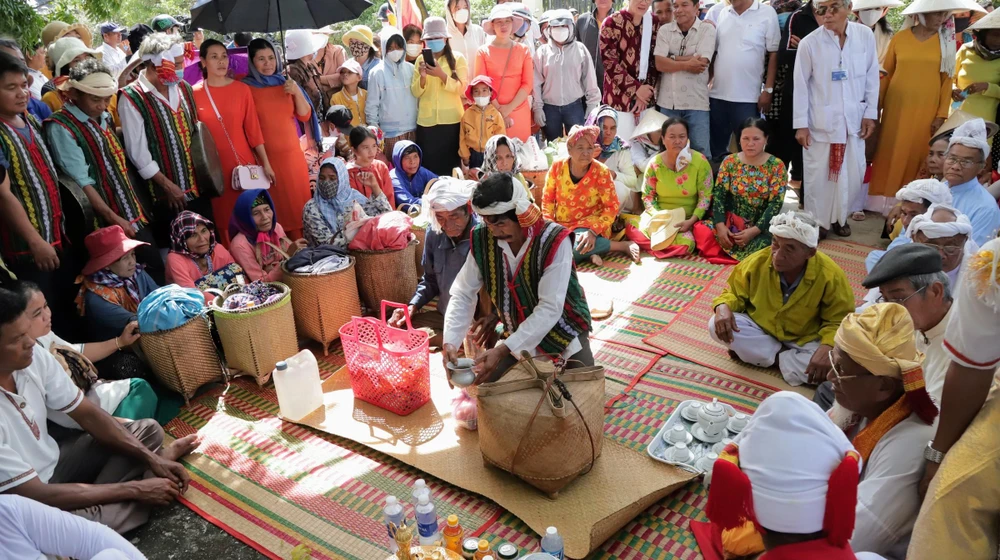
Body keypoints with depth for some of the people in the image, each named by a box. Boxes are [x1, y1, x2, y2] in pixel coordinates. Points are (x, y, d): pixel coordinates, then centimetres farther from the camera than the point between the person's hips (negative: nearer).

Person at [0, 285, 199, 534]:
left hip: (53, 462, 6)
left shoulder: (34, 356, -16)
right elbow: (38, 496, -29)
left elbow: (89, 414, -4)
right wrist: (135, 489, -24)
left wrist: (151, 458, -11)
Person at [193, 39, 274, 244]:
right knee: (223, 219, 8)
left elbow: (253, 129, 1)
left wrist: (266, 164, -1)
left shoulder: (242, 89, 1)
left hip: (244, 162, 0)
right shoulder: (195, 93, -1)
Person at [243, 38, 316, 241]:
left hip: (292, 153, 4)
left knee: (298, 203, 8)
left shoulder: (286, 82, 9)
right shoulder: (246, 87, -3)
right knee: (274, 209, -2)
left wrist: (297, 92, -9)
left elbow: (305, 116, 7)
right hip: (264, 157, -4)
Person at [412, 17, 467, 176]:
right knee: (429, 164, 5)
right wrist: (422, 77, -16)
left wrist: (441, 74, -22)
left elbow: (461, 88, -9)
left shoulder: (458, 58, 1)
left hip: (451, 120, -2)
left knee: (450, 164, 2)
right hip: (426, 121, 2)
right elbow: (415, 92, 3)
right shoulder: (421, 60, 9)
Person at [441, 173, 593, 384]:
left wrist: (504, 349, -36)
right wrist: (450, 341, -25)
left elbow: (550, 308, -31)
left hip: (564, 333, -3)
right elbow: (463, 294, -10)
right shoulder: (482, 239, -14)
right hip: (518, 336, 4)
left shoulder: (555, 241, -28)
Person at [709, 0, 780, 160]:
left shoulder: (767, 14, -2)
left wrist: (768, 90, -7)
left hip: (748, 97, -4)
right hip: (717, 94, 4)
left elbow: (774, 54, -2)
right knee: (716, 149, 11)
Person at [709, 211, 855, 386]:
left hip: (804, 341, -1)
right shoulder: (756, 262, -18)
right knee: (717, 326, -25)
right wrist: (723, 307, -29)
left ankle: (756, 353, -16)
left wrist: (827, 348, -35)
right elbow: (734, 293, -4)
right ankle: (783, 356, -13)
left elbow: (838, 321, -14)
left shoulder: (830, 275, -22)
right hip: (759, 330, 1)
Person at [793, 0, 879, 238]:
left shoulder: (865, 35, -3)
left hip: (853, 118, 2)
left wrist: (870, 113, 3)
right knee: (818, 173, 3)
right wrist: (800, 124, -6)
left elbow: (872, 77, 4)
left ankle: (839, 216, 27)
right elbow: (801, 85, -5)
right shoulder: (809, 43, -9)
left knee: (853, 172, 7)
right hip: (820, 120, -2)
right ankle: (818, 220, 20)